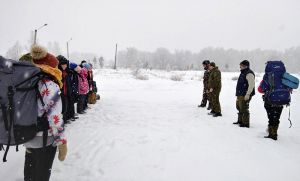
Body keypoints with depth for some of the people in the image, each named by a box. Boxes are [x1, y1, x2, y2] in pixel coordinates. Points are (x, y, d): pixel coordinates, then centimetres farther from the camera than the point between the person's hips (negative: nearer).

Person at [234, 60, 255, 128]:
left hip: (245, 95, -11)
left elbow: (251, 85, -23)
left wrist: (248, 94, -27)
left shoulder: (249, 74, -15)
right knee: (239, 107, 19)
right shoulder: (243, 73, 18)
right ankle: (240, 121, 32)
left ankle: (246, 123, 2)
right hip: (240, 94, 11)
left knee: (244, 109, -7)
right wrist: (238, 94, 26)